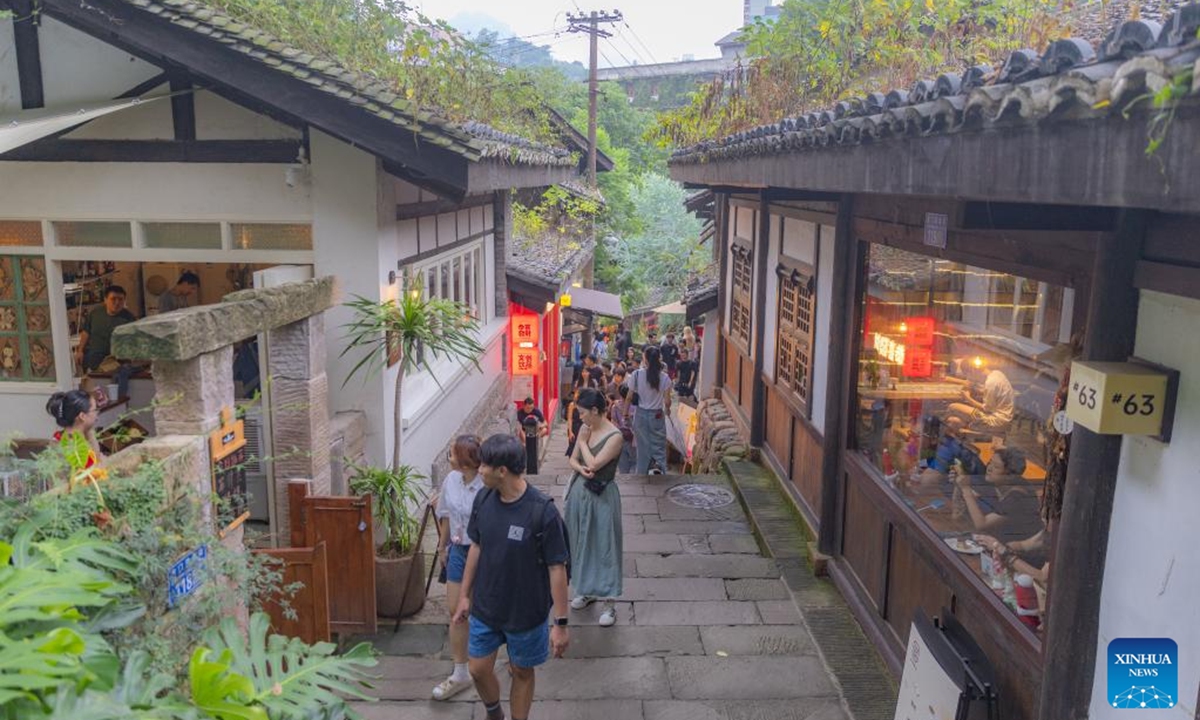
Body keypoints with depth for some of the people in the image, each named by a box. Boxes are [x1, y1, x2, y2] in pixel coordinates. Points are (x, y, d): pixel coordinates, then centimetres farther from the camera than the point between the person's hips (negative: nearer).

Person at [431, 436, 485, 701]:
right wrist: (443, 546, 16)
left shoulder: (487, 487, -27)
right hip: (458, 550, 6)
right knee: (455, 610, 11)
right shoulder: (451, 480, -6)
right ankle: (460, 674, 25)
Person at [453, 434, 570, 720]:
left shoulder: (543, 512, -26)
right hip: (485, 608, 5)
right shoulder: (483, 499, -9)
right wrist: (465, 595, 11)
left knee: (521, 673, 15)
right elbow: (476, 547, 5)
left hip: (526, 612, -5)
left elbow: (557, 569, -19)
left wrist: (561, 623, -15)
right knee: (479, 670, 16)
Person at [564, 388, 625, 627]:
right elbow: (573, 460, 7)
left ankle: (609, 602, 8)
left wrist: (583, 442, -11)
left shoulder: (615, 437, -19)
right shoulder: (585, 429, 3)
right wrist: (580, 468, -14)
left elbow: (594, 464, -23)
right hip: (579, 491, 7)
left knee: (604, 546, 0)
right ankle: (586, 590, 34)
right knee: (581, 542, 17)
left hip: (602, 497, -7)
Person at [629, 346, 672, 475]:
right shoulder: (664, 377, -8)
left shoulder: (637, 374, -8)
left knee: (643, 446, 11)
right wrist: (667, 409, 17)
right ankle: (659, 466, -12)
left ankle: (642, 474, 17)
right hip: (657, 415, -1)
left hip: (641, 414, 1)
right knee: (659, 445, 10)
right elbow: (667, 401, -5)